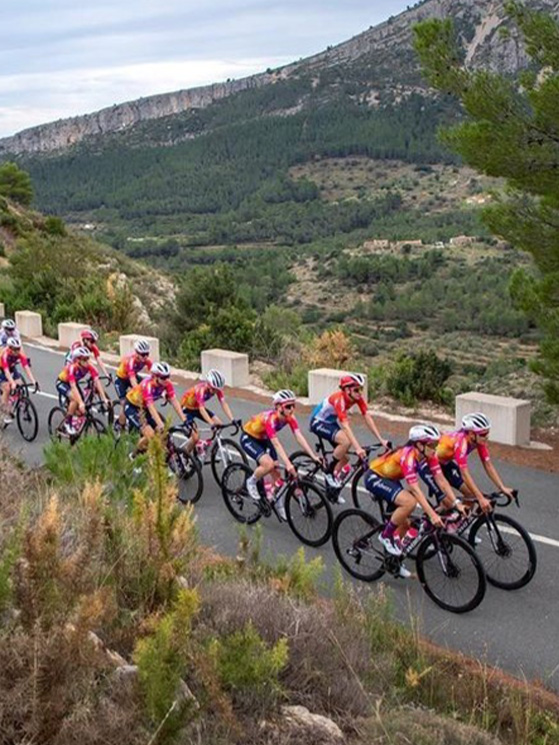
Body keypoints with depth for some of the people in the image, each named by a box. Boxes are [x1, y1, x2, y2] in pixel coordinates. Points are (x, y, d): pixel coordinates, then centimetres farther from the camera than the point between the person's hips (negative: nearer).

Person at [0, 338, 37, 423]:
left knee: (19, 386, -15)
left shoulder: (20, 354, -26)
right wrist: (13, 383, -55)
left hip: (12, 368, 4)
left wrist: (33, 381, -39)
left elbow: (26, 367, -30)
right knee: (7, 389, -18)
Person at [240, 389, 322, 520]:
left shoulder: (289, 417, -18)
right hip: (248, 438, -7)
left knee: (275, 472, 1)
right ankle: (251, 482, -1)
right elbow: (276, 444, -43)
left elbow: (299, 437, -25)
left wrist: (313, 456, -34)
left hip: (263, 439, 7)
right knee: (268, 464, -28)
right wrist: (288, 464, -51)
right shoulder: (270, 418, -37)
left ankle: (279, 506, 13)